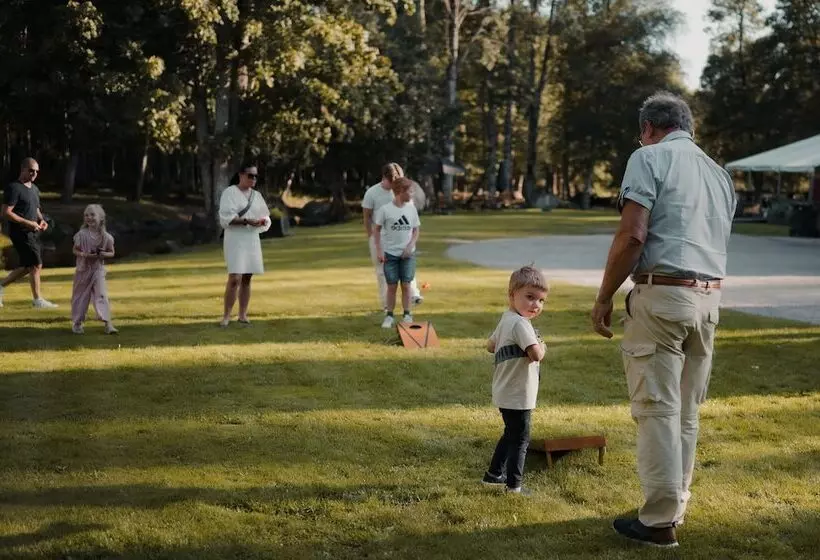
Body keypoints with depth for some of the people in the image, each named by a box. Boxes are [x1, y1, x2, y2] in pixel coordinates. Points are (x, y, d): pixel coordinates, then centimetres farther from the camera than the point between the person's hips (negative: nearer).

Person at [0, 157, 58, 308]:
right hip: (21, 233, -9)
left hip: (33, 233, 9)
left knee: (28, 266, 13)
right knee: (36, 265, -7)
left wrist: (41, 220, 7)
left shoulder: (34, 188, 15)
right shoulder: (14, 188, -12)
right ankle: (37, 300, 3)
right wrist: (28, 223, -20)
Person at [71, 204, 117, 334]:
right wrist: (84, 254, -21)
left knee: (102, 295, -10)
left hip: (98, 270, 0)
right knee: (80, 296, 10)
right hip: (83, 269, 0)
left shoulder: (105, 236, -6)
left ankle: (108, 323, -10)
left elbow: (112, 253, 4)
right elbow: (75, 250, -2)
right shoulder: (82, 234, -9)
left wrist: (104, 254, -18)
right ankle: (77, 322, 25)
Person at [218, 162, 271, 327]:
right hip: (235, 239, -6)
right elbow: (226, 218, -14)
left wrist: (263, 221, -10)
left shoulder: (256, 195, 13)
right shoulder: (230, 192, -5)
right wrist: (246, 221, -25)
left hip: (252, 239, 6)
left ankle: (243, 315, 13)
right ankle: (226, 316, -7)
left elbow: (265, 216, 14)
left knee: (247, 279, 6)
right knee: (235, 278, -15)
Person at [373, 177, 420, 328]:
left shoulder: (411, 209, 3)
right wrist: (379, 250, -5)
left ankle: (407, 315, 13)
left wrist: (410, 246, -7)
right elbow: (376, 229, 1)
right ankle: (389, 316, 11)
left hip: (407, 254, 2)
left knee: (406, 285, 2)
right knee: (392, 286, 1)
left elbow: (416, 230, 9)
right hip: (390, 254, -2)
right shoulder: (385, 209, -7)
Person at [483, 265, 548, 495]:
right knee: (520, 439, 2)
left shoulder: (506, 320, 8)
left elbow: (490, 345, 21)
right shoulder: (520, 324, -24)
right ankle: (514, 485, 10)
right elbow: (536, 354, -35)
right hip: (518, 396, -10)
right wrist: (541, 347, -13)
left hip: (505, 394, 10)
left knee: (511, 434, 25)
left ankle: (494, 473, 36)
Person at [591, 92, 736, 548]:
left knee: (658, 409, -3)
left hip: (662, 294, -7)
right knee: (687, 412, 14)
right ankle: (676, 506, 23)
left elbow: (632, 235, -13)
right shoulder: (718, 172, 20)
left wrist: (604, 297, -7)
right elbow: (716, 242, 20)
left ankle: (661, 520, 0)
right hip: (709, 298, 7)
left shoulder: (649, 158, -2)